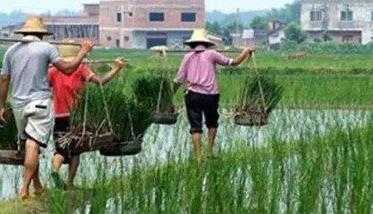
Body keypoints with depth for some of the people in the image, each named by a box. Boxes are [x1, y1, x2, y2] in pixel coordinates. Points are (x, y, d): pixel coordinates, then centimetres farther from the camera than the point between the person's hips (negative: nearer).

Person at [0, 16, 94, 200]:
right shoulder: (46, 48, -3)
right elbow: (68, 68, -5)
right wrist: (83, 52, 8)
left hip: (18, 103, 4)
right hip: (40, 102, -4)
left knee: (30, 145, 15)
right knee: (33, 146, -7)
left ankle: (37, 185, 23)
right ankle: (25, 188, -12)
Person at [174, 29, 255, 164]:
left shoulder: (188, 57, 6)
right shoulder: (211, 54, 2)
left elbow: (179, 80, 6)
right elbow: (234, 62, 3)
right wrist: (246, 51, 18)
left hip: (193, 95, 0)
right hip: (211, 96, 0)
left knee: (195, 127, 1)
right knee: (212, 124, 21)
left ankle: (198, 158, -7)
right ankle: (210, 151, 14)